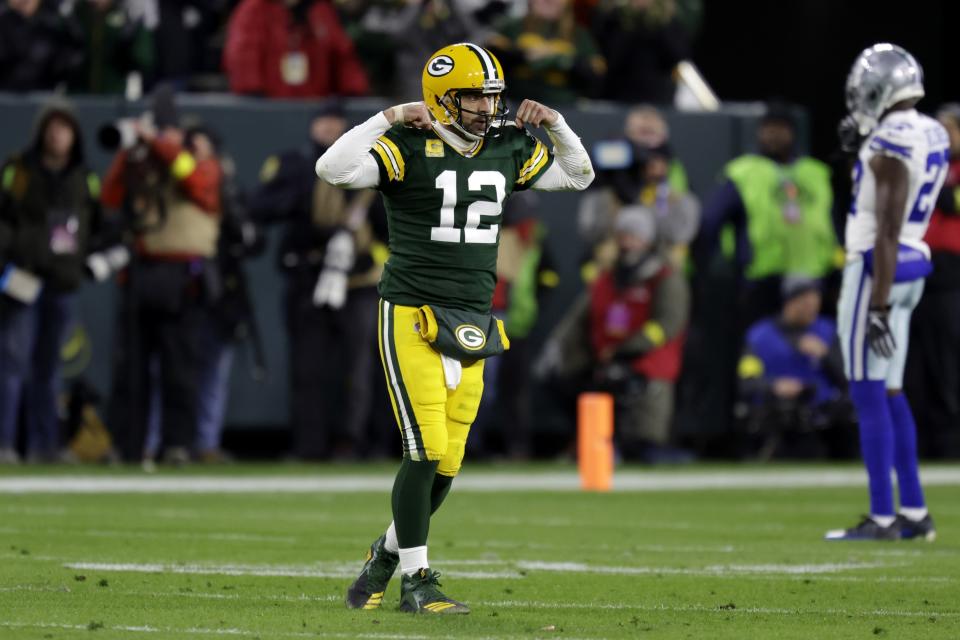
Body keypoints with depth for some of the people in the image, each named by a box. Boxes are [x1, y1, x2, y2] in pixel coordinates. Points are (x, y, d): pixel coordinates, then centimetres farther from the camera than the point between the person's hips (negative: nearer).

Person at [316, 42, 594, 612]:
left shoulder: (508, 149, 9)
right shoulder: (408, 148, -9)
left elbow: (578, 176, 23)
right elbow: (333, 170, -23)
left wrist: (554, 124, 7)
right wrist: (389, 119, -25)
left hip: (472, 327, 6)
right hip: (413, 318, -6)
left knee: (448, 463, 5)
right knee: (427, 452, -12)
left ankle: (387, 556, 27)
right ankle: (417, 580, -1)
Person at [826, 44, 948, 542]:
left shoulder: (891, 145, -19)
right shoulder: (932, 135, 9)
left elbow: (888, 232, -22)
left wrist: (878, 306, -22)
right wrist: (863, 148, 14)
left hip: (877, 268, -9)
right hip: (913, 265, 9)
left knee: (869, 393, -5)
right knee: (890, 393, 15)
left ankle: (883, 517, -5)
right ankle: (914, 512, 17)